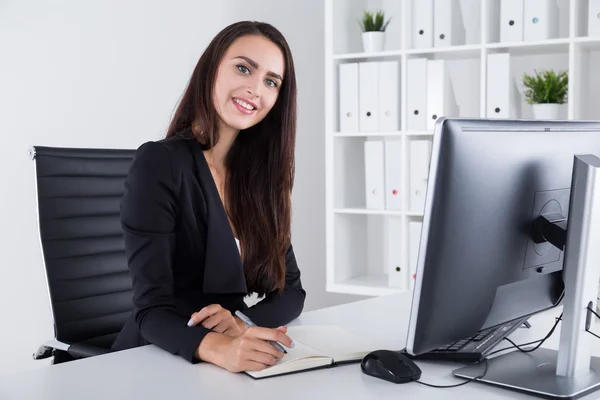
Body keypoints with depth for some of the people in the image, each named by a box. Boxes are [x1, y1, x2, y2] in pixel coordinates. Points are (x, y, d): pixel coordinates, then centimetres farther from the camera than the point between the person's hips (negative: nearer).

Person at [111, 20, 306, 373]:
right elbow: (152, 310, -18)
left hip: (244, 364, 5)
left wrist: (244, 326, -17)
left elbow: (291, 289, 3)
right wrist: (216, 348, -36)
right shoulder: (160, 163, -12)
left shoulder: (262, 172, 5)